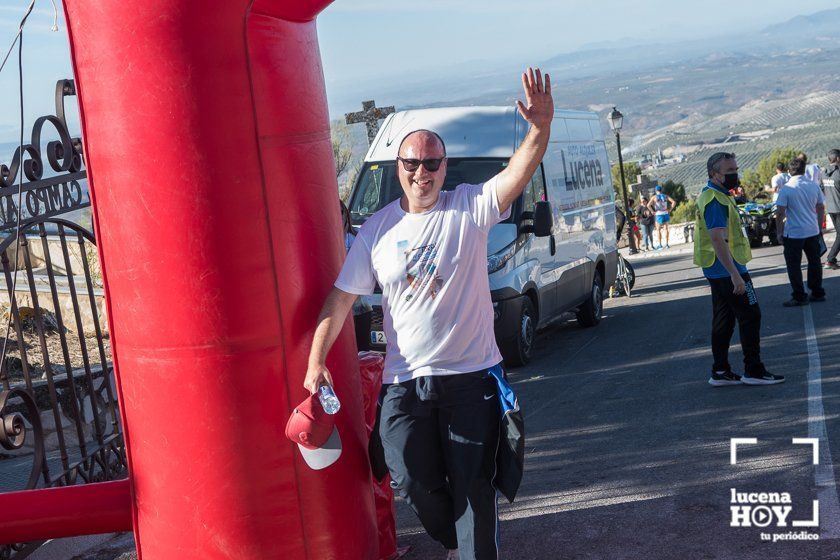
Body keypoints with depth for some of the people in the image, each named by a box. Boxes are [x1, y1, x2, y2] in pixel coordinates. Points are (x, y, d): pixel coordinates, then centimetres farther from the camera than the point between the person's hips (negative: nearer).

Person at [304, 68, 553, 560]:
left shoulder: (470, 207, -4)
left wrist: (541, 126, -39)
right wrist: (317, 360, -5)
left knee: (473, 485, 5)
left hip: (471, 375, -2)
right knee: (416, 482, 9)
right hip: (404, 379, 2)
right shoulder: (378, 229, 2)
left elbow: (520, 171, -20)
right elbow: (342, 296, 2)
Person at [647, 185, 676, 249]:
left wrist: (653, 211, -6)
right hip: (665, 214, 3)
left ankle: (660, 245, 4)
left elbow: (648, 205, -17)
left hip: (659, 215, -3)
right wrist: (670, 209, 1)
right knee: (666, 229, 9)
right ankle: (667, 244, 6)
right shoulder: (665, 196, 4)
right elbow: (674, 202, -5)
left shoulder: (654, 197, -4)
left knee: (658, 230, 8)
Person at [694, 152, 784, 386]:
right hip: (728, 270, -10)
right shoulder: (716, 200, -18)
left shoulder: (710, 195, 15)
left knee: (723, 320, 12)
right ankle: (753, 371, 2)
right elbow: (718, 239, -27)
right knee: (750, 316, -3)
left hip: (716, 271, 10)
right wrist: (735, 274, -30)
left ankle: (720, 372, 16)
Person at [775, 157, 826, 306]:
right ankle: (818, 293, 23)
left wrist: (779, 232, -3)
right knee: (814, 262, 16)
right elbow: (821, 208, 9)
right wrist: (820, 227, 20)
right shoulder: (814, 186, 1)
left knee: (794, 266, 4)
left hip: (793, 234, -5)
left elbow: (780, 213, -14)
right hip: (813, 231, 5)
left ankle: (799, 297, 6)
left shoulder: (786, 189, -13)